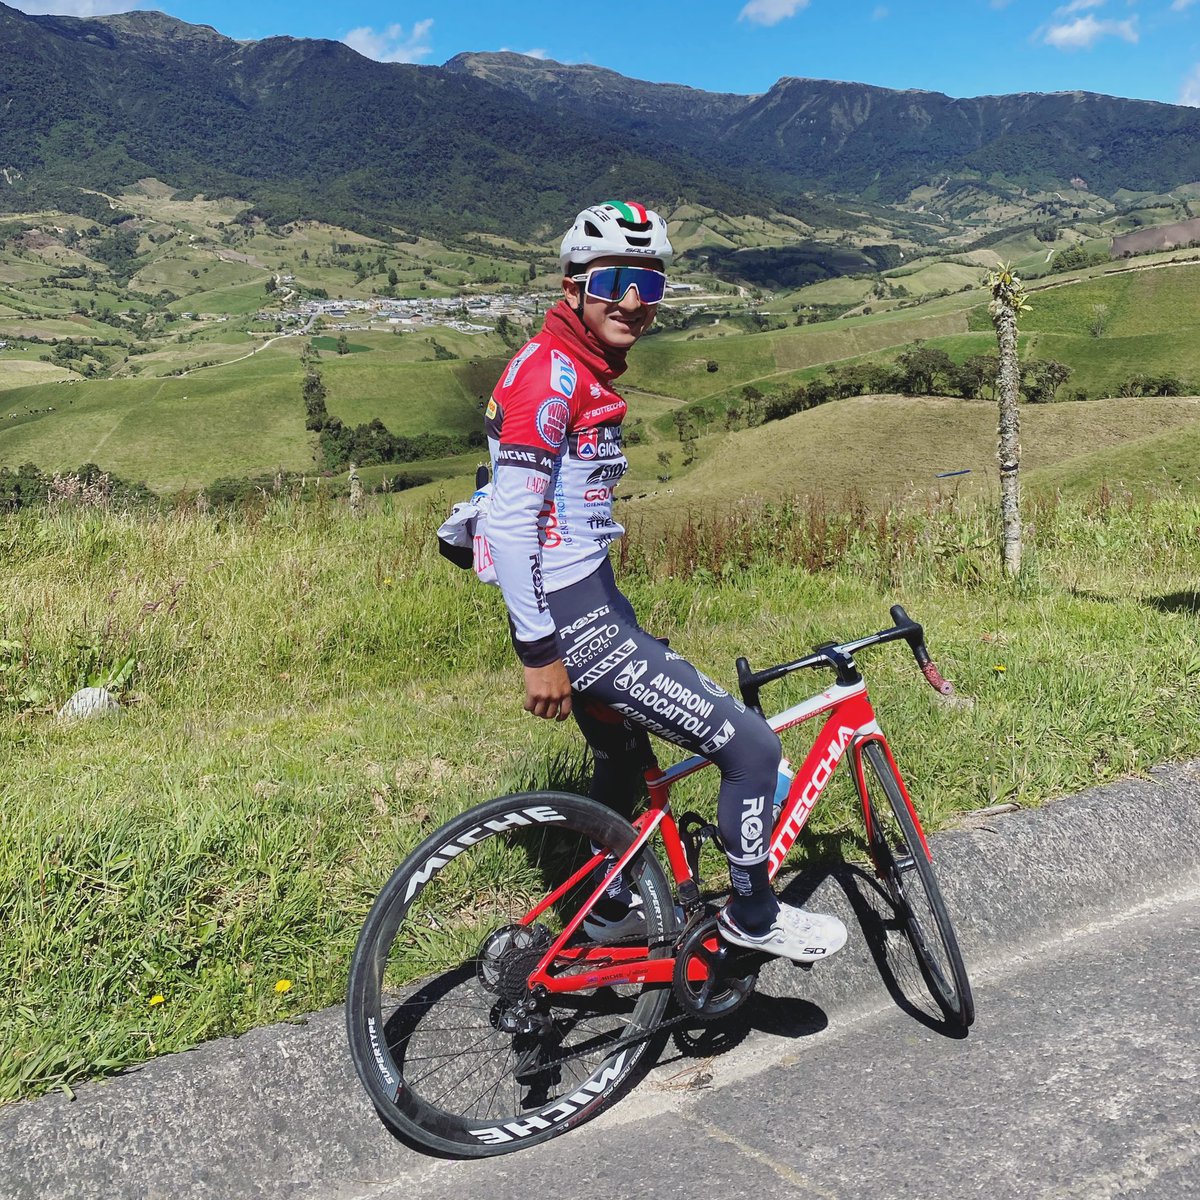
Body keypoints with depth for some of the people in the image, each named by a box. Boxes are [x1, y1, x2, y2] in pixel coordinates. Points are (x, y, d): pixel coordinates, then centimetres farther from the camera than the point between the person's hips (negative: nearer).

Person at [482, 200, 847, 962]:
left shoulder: (586, 373, 12)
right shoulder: (549, 373, -19)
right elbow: (510, 520, -24)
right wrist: (539, 653, -23)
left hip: (594, 595, 11)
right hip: (572, 618, -11)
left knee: (625, 753, 29)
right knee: (751, 748, -7)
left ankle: (613, 910, 50)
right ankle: (754, 917, 14)